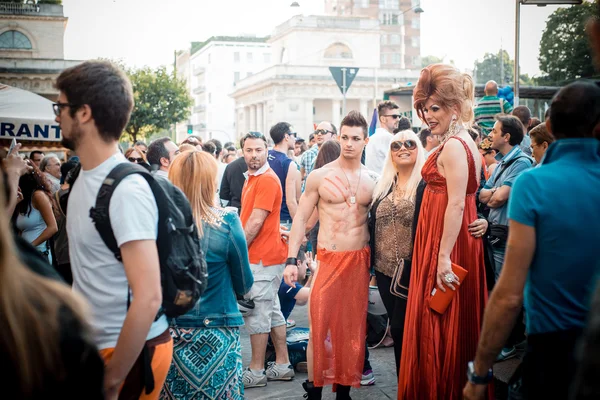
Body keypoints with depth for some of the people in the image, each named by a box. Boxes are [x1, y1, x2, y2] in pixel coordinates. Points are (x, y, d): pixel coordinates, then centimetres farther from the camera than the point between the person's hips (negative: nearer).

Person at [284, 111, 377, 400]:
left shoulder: (372, 180, 7)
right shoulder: (319, 176, -1)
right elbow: (301, 218, -1)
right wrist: (291, 260, -8)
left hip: (360, 260, 2)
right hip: (329, 260, -2)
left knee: (353, 326, 8)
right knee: (320, 325, -1)